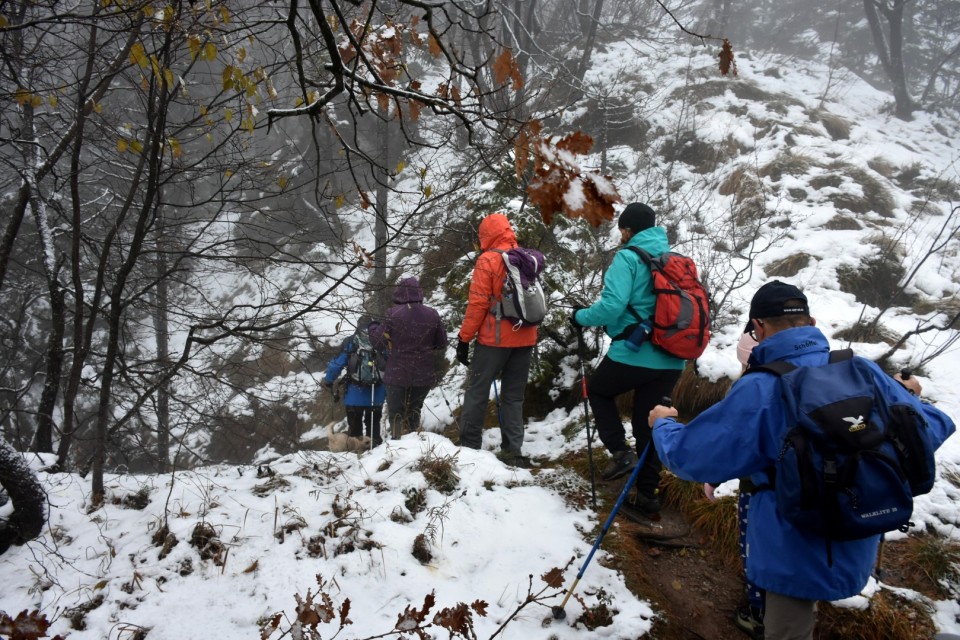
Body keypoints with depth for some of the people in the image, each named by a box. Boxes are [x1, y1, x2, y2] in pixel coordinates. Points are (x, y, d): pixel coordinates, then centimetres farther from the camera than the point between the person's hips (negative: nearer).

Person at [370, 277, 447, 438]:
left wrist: (372, 328, 12)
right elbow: (441, 343, 4)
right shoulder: (432, 314, -5)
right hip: (424, 375, 3)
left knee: (396, 413, 11)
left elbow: (379, 341, -8)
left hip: (397, 374, -3)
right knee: (414, 410, 19)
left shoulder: (394, 313, -14)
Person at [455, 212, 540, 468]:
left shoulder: (488, 260, -9)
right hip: (524, 339, 5)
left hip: (494, 339, -5)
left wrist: (464, 338, -6)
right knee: (514, 396, 11)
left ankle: (469, 446, 9)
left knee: (477, 392, 6)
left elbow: (477, 303, -12)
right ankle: (512, 450, 8)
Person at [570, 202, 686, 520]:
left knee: (598, 390, 22)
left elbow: (612, 305, -20)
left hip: (634, 354, -6)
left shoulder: (628, 258, -9)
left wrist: (581, 317, -3)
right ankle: (648, 497, 18)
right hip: (672, 359, 6)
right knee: (649, 424, 15)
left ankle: (620, 452, 7)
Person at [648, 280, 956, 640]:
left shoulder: (758, 392, -24)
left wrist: (663, 424, 4)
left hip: (797, 555, -4)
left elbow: (688, 455, -18)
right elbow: (932, 429, 5)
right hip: (857, 548, 5)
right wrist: (907, 395, 28)